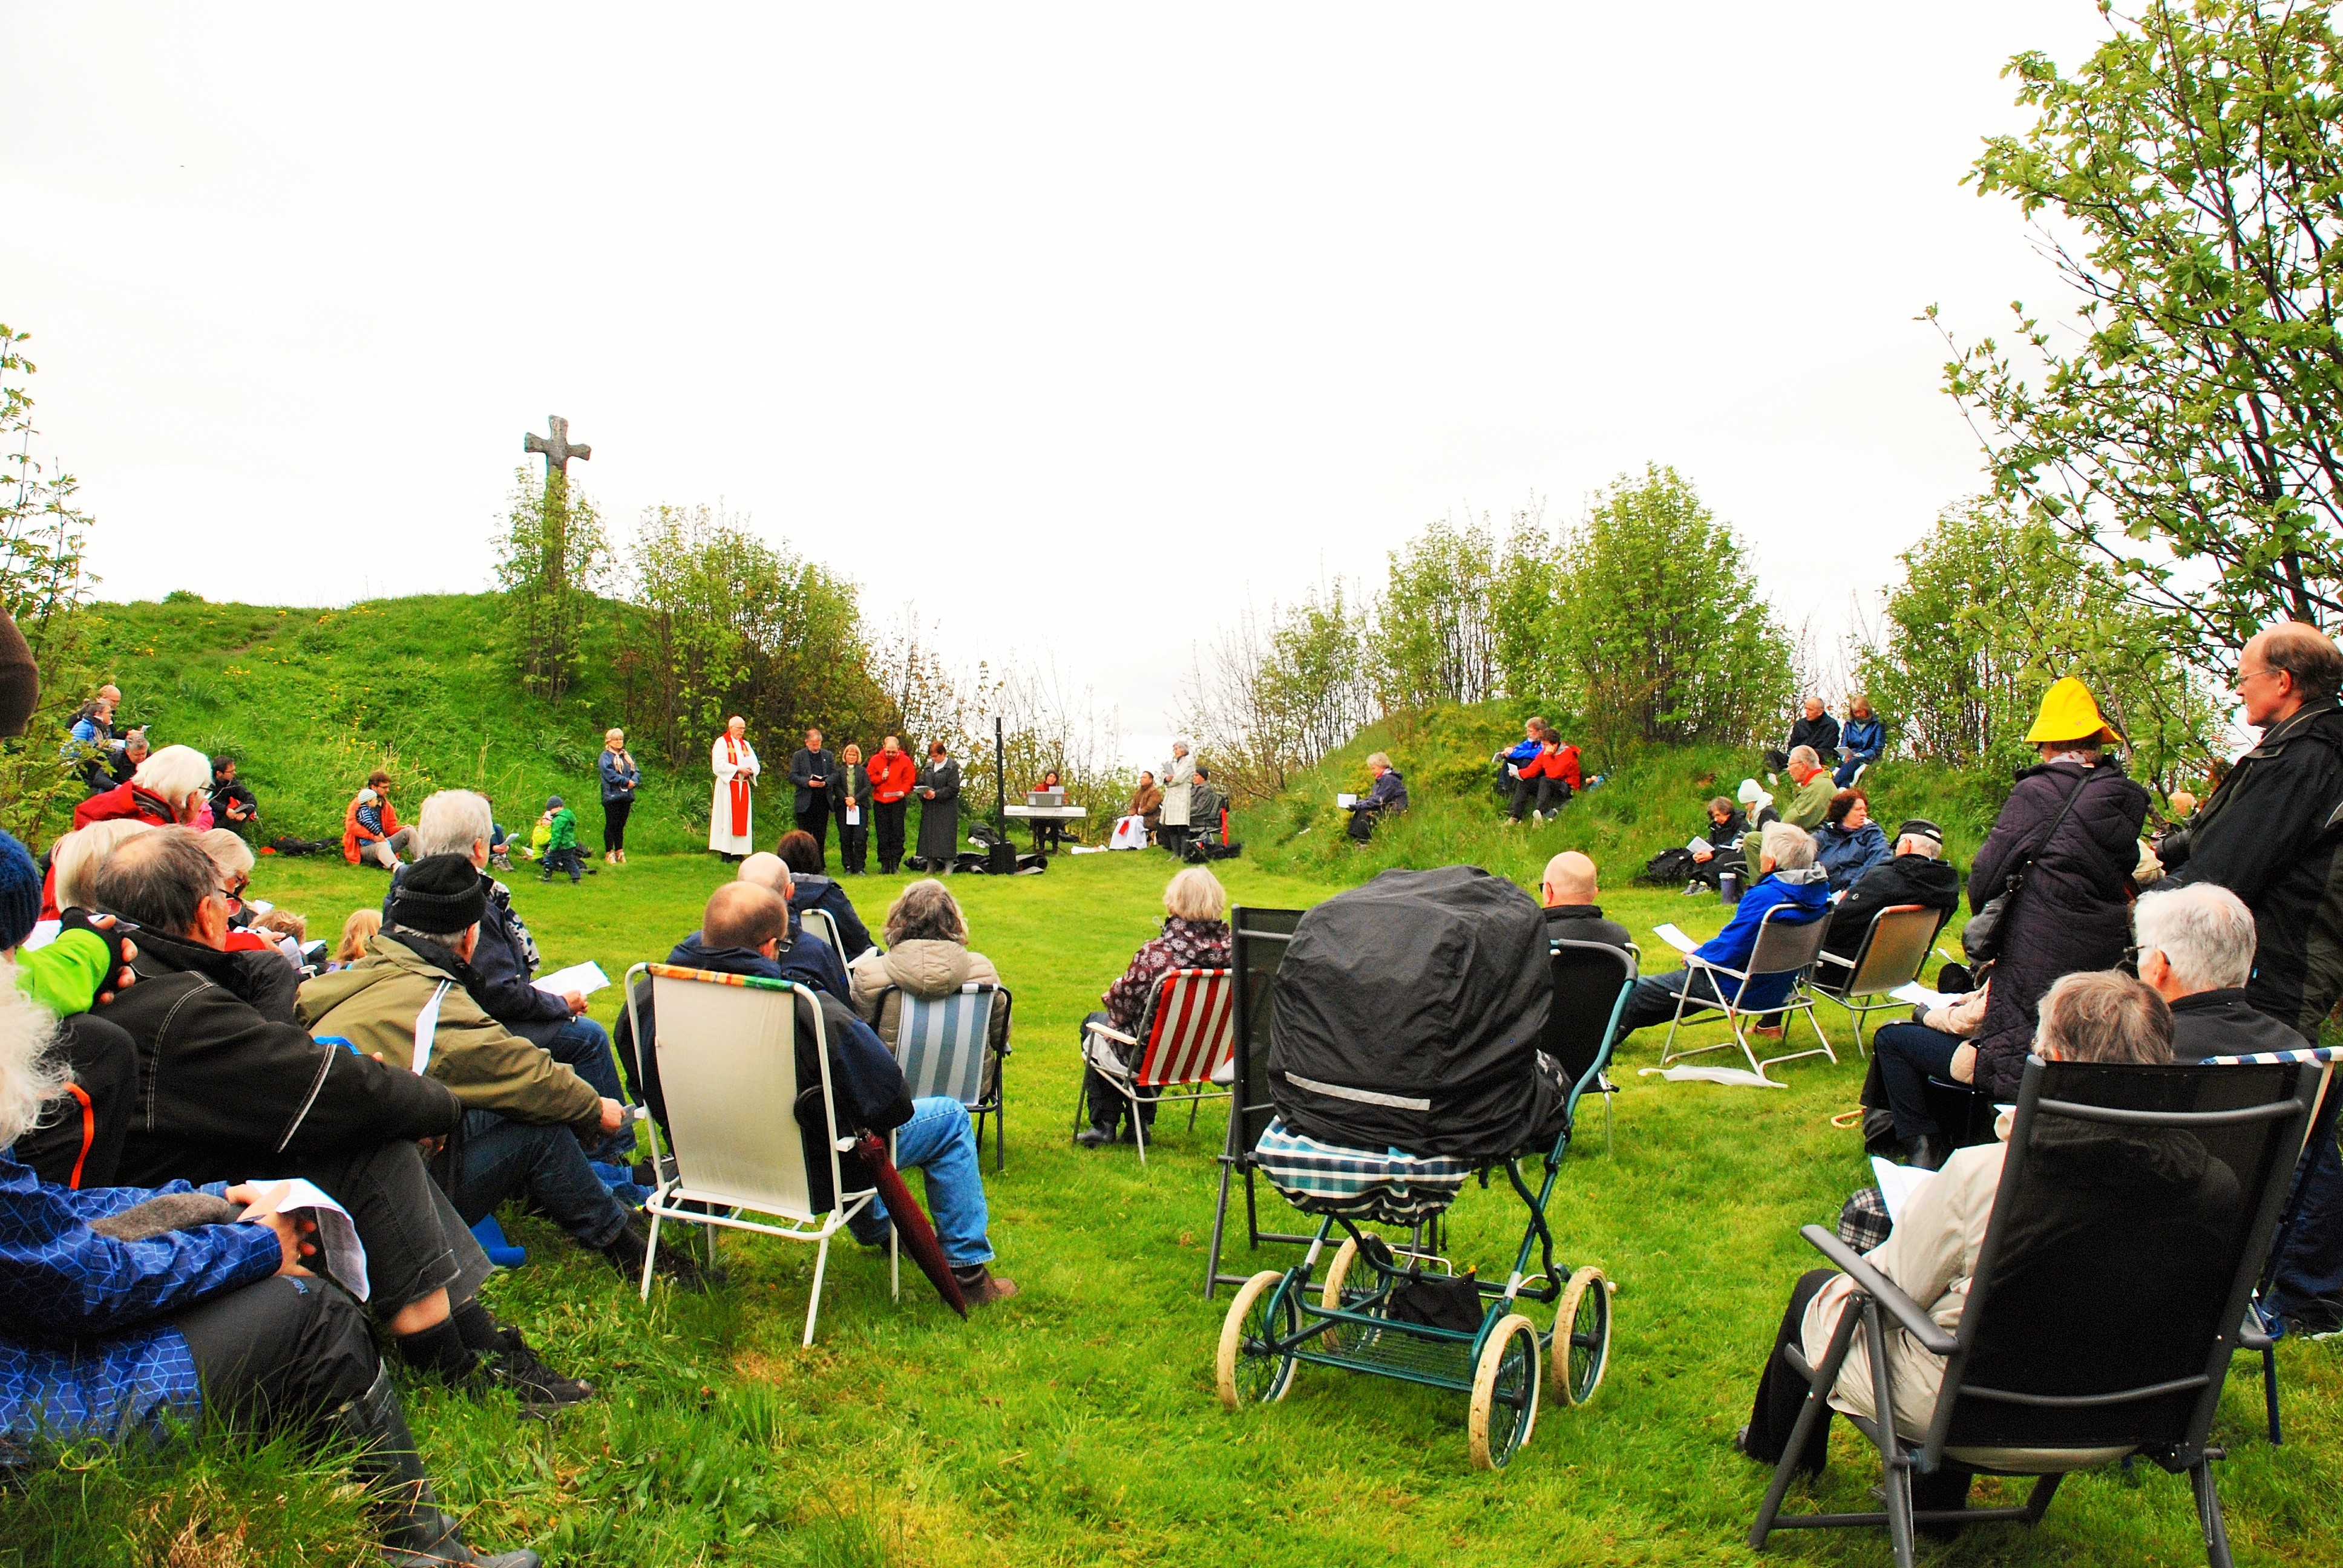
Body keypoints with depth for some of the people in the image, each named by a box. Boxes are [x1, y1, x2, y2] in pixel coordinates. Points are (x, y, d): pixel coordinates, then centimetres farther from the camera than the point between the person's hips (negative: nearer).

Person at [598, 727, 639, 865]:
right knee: (611, 825, -2)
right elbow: (610, 775, -15)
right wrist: (626, 781, -17)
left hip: (626, 796, 6)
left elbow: (636, 771, 9)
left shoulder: (628, 756, 17)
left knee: (621, 825, 11)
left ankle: (620, 852, 17)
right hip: (612, 796, -6)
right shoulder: (605, 757, -3)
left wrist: (634, 781, -11)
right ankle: (609, 853, 2)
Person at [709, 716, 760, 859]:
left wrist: (751, 770, -11)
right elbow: (719, 764, -13)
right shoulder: (721, 743, -1)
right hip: (728, 786, -6)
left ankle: (738, 851, 6)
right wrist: (738, 769, -19)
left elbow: (756, 764, 11)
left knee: (742, 818, 3)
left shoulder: (746, 745, 18)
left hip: (744, 786, 6)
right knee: (727, 818, -8)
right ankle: (726, 852, -7)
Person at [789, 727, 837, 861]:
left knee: (820, 835, 7)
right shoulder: (798, 756, 4)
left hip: (823, 801, 3)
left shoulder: (828, 755, 12)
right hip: (805, 802, -3)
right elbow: (792, 777, -3)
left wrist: (826, 782, -12)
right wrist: (807, 782, -19)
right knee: (804, 834, 0)